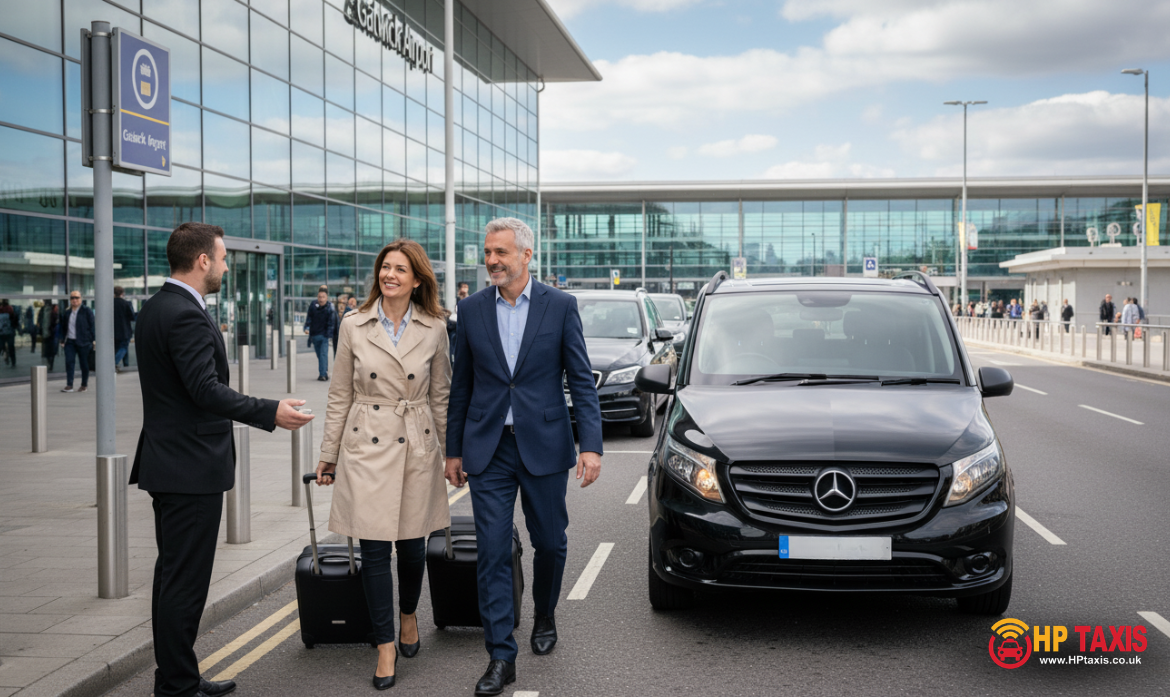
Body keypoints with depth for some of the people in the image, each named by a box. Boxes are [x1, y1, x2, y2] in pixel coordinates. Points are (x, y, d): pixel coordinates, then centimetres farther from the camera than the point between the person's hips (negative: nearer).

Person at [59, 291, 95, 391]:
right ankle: (69, 385, -6)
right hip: (70, 341, 4)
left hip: (83, 342, -4)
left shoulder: (87, 311, -2)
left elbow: (92, 326, -3)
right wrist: (63, 340, 14)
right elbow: (63, 327, 19)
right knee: (69, 362, -6)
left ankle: (84, 385, 14)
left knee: (84, 364, 3)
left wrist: (93, 340, -8)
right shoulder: (67, 312, 12)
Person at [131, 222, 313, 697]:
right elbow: (206, 389, -25)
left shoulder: (155, 309, 13)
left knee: (175, 575, 16)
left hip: (169, 462, 11)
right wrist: (271, 413, -23)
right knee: (185, 580, -3)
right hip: (192, 468, -11)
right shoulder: (187, 316, -19)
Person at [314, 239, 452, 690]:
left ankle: (408, 615, 37)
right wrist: (329, 455, 6)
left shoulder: (435, 329, 1)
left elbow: (441, 395, 8)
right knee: (374, 549, -1)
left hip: (417, 447, 1)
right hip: (366, 447, 0)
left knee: (412, 547, 8)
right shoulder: (354, 326, 0)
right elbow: (340, 396, 5)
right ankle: (385, 646, 12)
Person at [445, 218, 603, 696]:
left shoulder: (560, 306, -2)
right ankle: (501, 656, 6)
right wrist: (454, 450, 8)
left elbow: (581, 380, -4)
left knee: (549, 542, 12)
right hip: (488, 450, 1)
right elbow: (461, 386, 9)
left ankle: (545, 616, 39)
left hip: (544, 446, -1)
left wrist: (591, 445, -13)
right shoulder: (472, 310, 4)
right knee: (492, 553, -1)